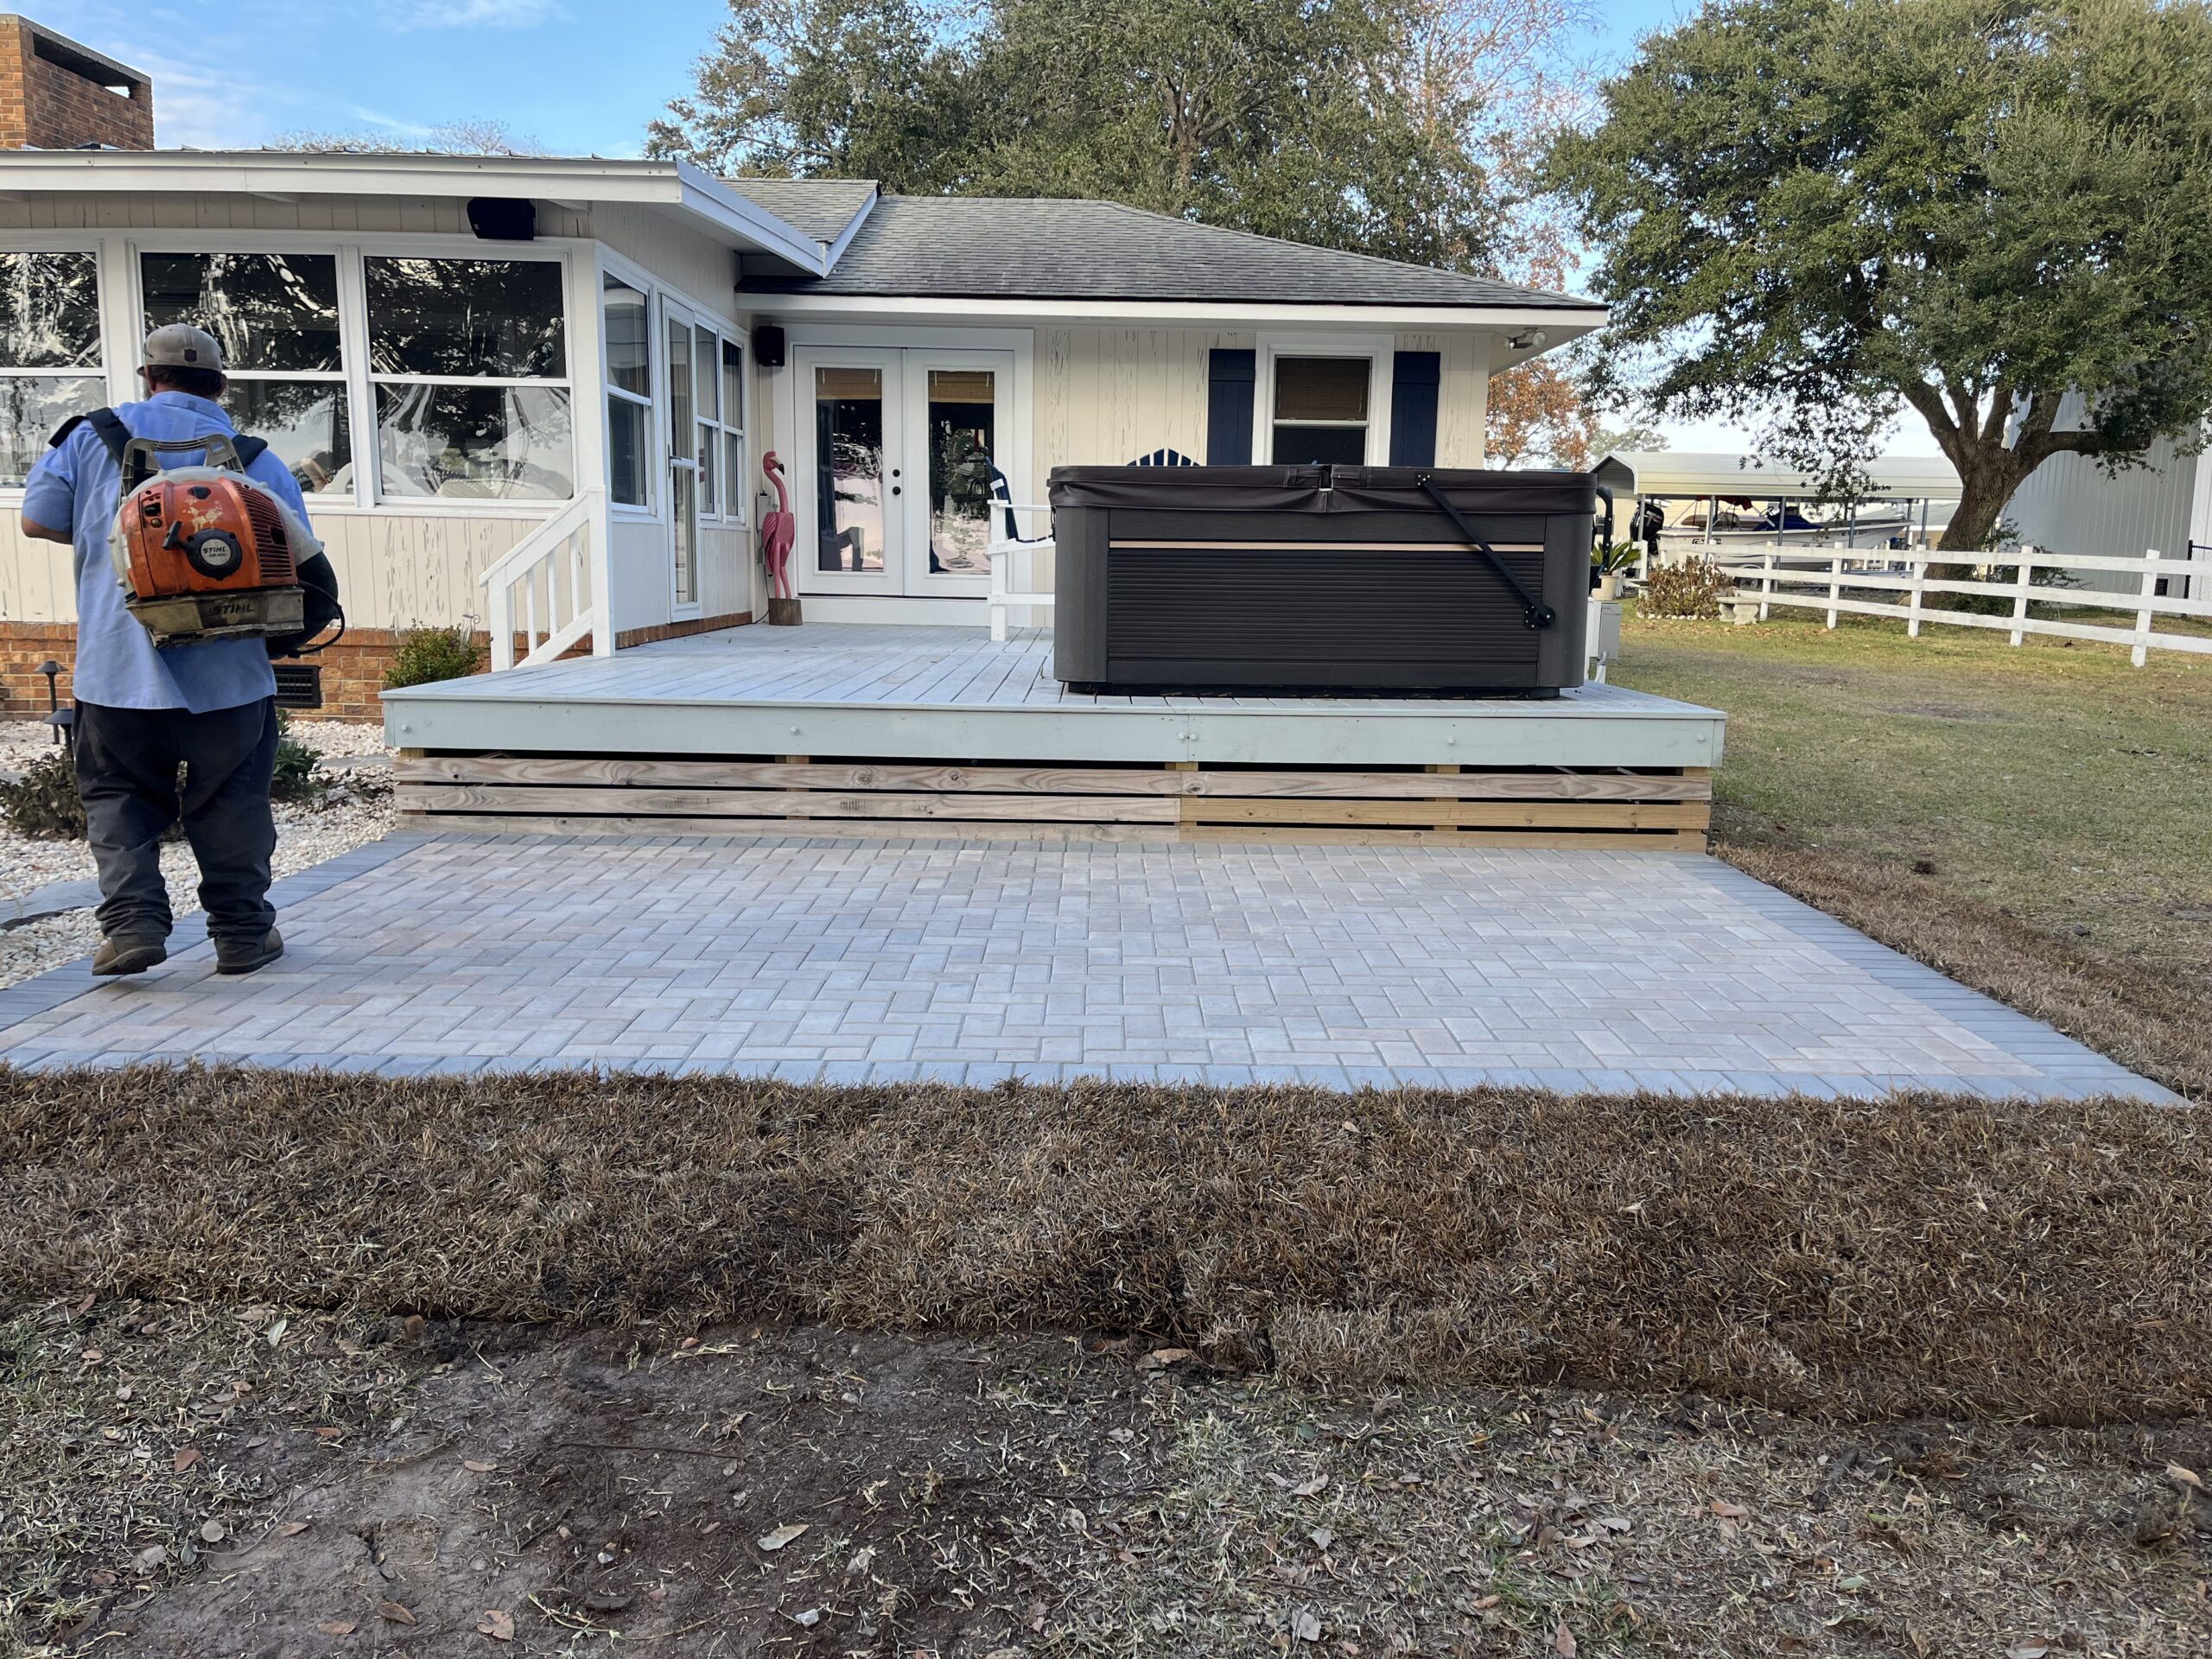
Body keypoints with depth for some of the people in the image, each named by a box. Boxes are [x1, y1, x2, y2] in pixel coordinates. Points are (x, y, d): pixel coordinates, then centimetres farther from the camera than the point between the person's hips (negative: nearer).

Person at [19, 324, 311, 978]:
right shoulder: (258, 459, 3)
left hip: (118, 666, 0)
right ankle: (242, 932, 14)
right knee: (232, 803, 10)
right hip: (228, 672, 0)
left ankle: (132, 921, 0)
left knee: (118, 797, 13)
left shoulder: (95, 435, 4)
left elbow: (37, 519, 5)